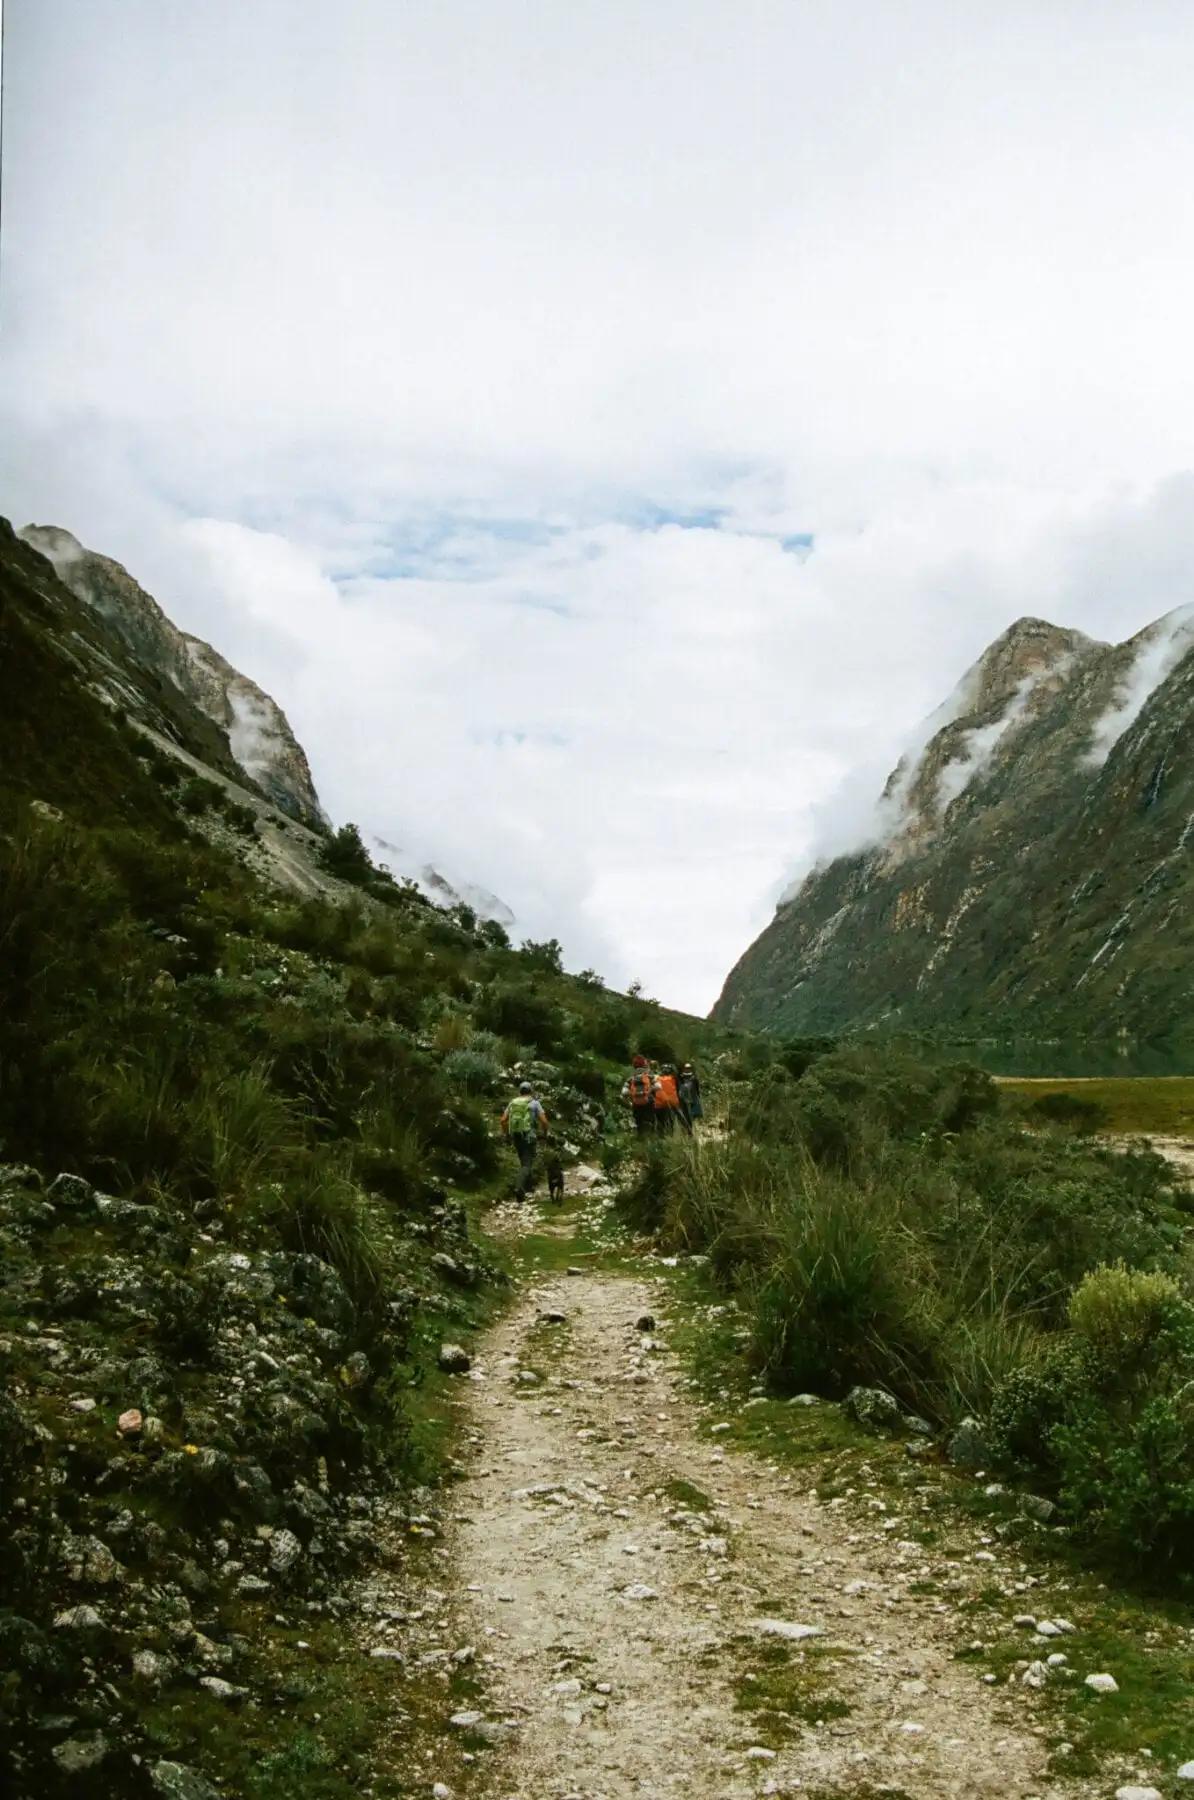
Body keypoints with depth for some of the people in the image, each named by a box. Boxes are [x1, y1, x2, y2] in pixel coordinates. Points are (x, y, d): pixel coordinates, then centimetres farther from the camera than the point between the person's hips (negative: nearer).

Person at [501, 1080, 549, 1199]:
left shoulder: (513, 1102, 11)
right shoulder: (534, 1103, 0)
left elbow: (503, 1120, 5)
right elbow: (544, 1121, -7)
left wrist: (507, 1134, 17)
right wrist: (545, 1132, 12)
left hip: (515, 1136, 4)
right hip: (528, 1136, -4)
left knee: (524, 1161, 23)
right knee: (527, 1164, -5)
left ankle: (528, 1186, 30)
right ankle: (519, 1188, -26)